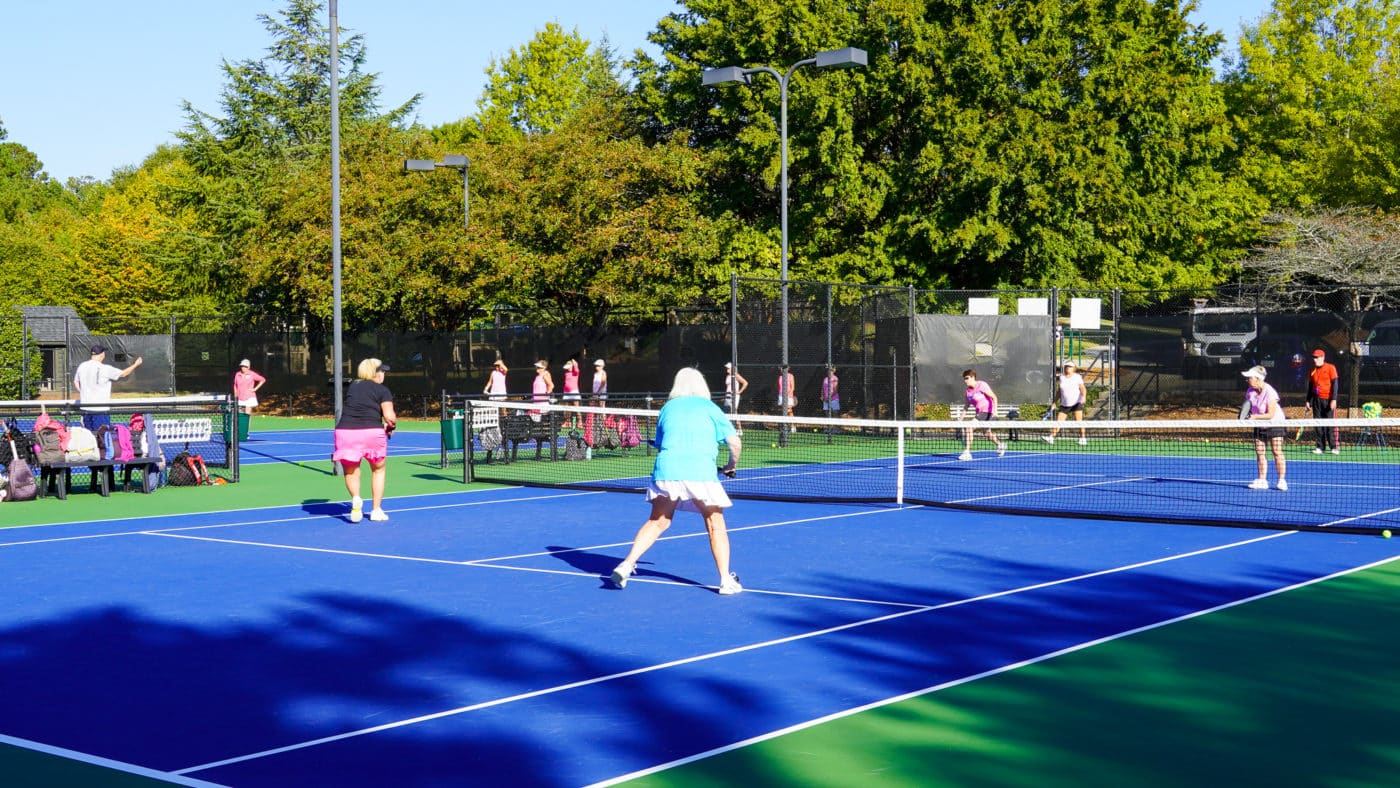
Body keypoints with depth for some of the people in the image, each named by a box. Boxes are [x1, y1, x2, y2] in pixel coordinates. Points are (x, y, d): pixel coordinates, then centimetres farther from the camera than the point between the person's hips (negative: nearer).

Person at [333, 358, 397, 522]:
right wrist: (392, 425, 13)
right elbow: (389, 416, -9)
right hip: (372, 432, -2)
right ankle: (376, 510, 21)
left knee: (350, 471, 20)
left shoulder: (352, 387, 17)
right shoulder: (382, 390, 3)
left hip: (345, 430, 2)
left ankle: (355, 498, -10)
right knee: (378, 469, 22)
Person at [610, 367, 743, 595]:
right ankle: (726, 580, 7)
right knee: (716, 526, 10)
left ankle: (626, 564, 9)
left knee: (657, 522, 18)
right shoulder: (710, 408, 10)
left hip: (665, 471, 3)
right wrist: (731, 465, 22)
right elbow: (735, 443, 5)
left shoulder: (667, 408, 19)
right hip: (701, 473, -2)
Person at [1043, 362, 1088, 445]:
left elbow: (1083, 388, -10)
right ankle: (1051, 437, 5)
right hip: (1065, 404, 4)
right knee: (1058, 421, 0)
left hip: (1077, 402, -4)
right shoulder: (1061, 376, 9)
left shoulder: (1077, 377, -3)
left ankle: (1083, 439, -7)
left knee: (1079, 420, -11)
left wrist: (1084, 397, -29)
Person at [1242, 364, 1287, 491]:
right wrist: (1246, 415, -10)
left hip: (1274, 424, -7)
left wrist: (1255, 417, -27)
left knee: (1277, 452, -9)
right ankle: (1262, 481, 8)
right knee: (1259, 453, 2)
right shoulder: (1250, 391, -4)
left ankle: (1282, 480, -3)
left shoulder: (1270, 392, -24)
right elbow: (1248, 408, 11)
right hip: (1259, 426, 7)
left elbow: (1271, 414, -24)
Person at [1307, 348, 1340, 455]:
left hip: (1328, 400, -5)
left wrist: (1333, 399, -14)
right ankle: (1320, 447, 8)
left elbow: (1334, 384, -6)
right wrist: (1308, 401, 15)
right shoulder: (1312, 371, 14)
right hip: (1317, 400, 5)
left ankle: (1335, 446, -2)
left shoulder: (1330, 368, -2)